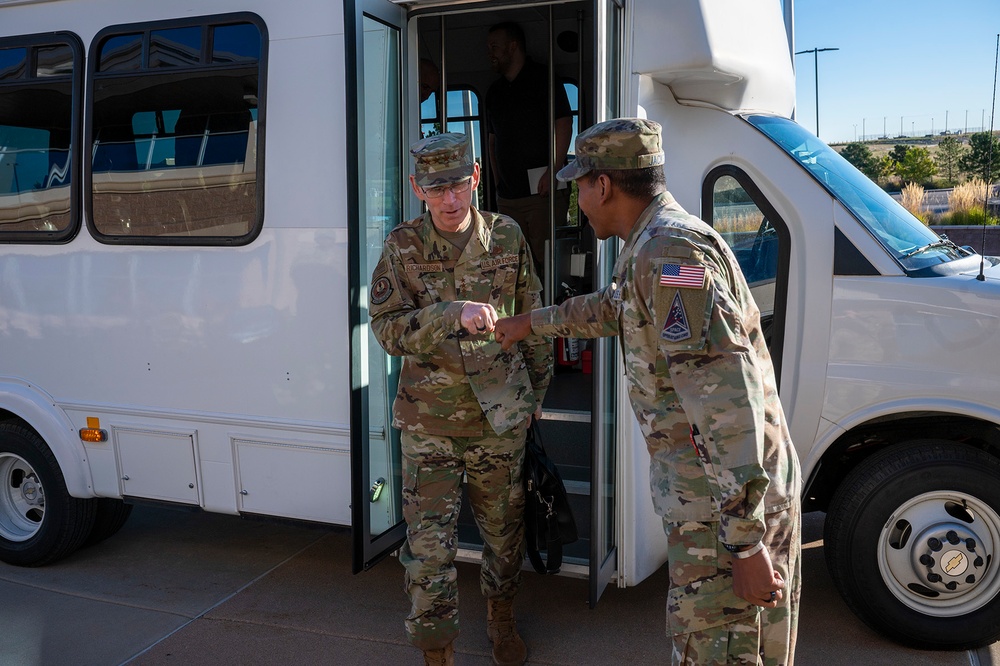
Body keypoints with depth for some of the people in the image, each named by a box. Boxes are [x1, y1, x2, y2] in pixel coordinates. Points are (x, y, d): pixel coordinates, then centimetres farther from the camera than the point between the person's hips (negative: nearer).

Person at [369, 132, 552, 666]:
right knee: (428, 547, 0)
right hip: (429, 425, -1)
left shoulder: (506, 236, -2)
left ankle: (501, 622, 44)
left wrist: (538, 390, 14)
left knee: (504, 532, 17)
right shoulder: (402, 247, -7)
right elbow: (387, 329, -15)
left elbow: (532, 319, 8)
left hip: (500, 418, 2)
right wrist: (453, 315, -30)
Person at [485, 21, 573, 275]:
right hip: (507, 195, 7)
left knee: (547, 260, -9)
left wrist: (552, 172, -17)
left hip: (542, 190, -7)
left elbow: (563, 125, -9)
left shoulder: (544, 80, -1)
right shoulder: (495, 91, 20)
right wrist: (498, 180, 13)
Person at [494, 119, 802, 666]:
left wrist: (747, 540, -27)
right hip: (708, 494, 10)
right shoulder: (653, 248, 13)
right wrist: (529, 323, 44)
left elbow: (727, 403, -27)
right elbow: (612, 308, 36)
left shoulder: (671, 253, -21)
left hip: (729, 502, -10)